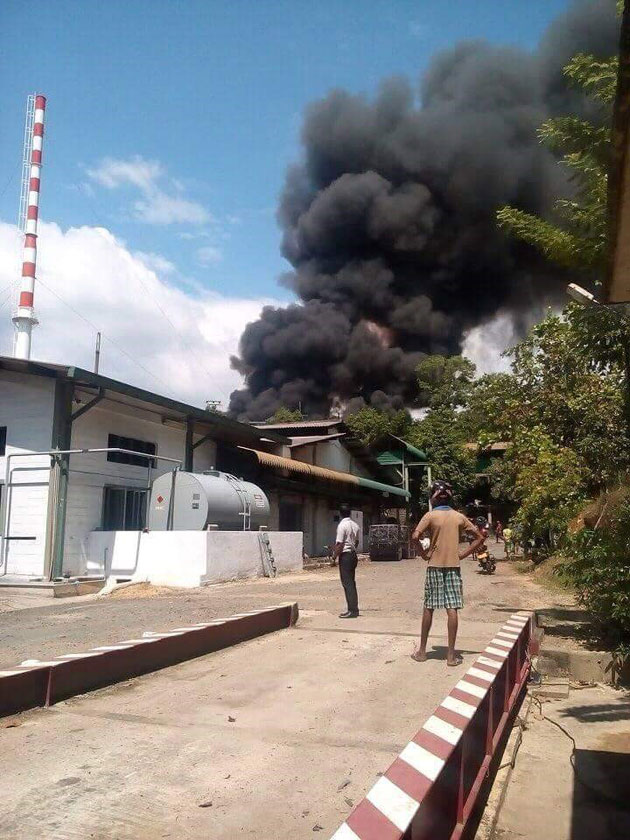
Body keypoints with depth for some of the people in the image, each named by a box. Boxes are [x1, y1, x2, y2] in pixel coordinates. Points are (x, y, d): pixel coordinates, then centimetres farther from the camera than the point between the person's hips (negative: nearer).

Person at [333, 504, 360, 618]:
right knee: (351, 582, 13)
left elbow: (340, 544, -18)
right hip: (353, 554, 8)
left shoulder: (342, 525, -15)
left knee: (347, 583, -6)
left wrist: (334, 556, -10)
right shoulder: (355, 525, 11)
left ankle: (352, 610, -6)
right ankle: (353, 609, 17)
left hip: (345, 555, -8)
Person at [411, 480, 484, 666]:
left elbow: (415, 536, -19)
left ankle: (422, 651, 16)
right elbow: (479, 537, 5)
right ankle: (451, 654, 2)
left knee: (428, 608, 7)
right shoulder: (459, 517, 5)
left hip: (435, 566, -2)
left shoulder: (430, 516, -5)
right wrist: (462, 555, 4)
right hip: (453, 566, 2)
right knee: (452, 609, 1)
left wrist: (424, 554, -5)